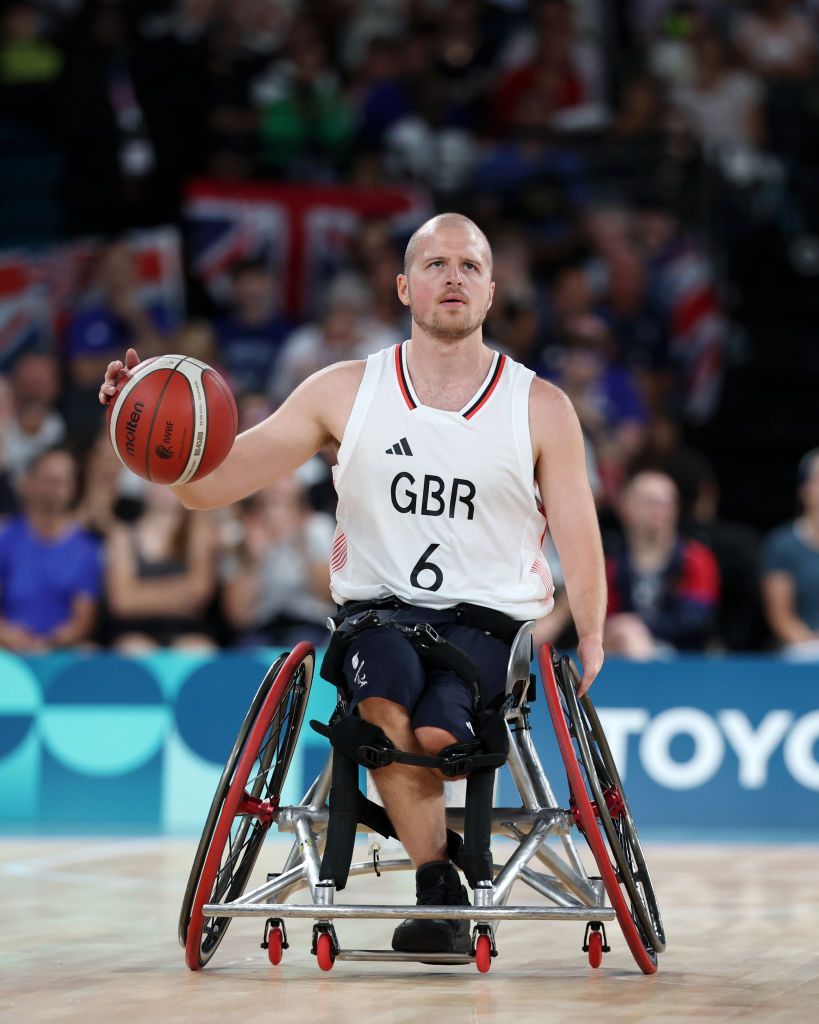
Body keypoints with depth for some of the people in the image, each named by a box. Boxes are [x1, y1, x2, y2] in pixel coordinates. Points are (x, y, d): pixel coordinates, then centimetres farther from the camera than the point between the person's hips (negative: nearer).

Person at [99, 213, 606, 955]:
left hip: (493, 616, 0)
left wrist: (589, 638, -9)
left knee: (435, 733, -33)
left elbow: (579, 538, 4)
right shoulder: (347, 392, 2)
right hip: (379, 607, 1)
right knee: (386, 704, -36)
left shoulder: (541, 408, 2)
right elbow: (210, 485, -2)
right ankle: (441, 893, -19)